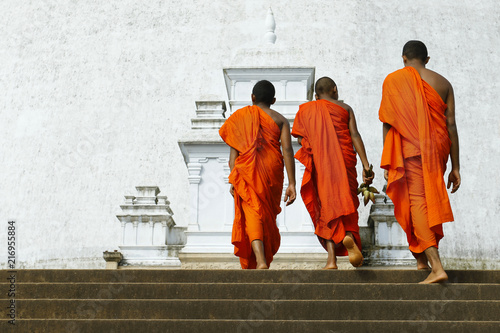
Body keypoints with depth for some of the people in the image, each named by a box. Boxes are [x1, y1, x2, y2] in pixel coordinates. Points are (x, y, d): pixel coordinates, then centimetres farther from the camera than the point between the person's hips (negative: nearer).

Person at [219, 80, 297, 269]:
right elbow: (287, 150, -3)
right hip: (272, 172, 2)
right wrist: (291, 184, -5)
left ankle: (260, 261, -27)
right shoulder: (280, 120, 7)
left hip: (246, 170, -1)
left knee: (252, 214, -7)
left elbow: (234, 150, -1)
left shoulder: (240, 117, 7)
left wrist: (233, 180, -1)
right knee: (268, 216, 16)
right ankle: (264, 259, 24)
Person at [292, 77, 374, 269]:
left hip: (319, 163, 1)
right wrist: (365, 165, -5)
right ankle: (348, 236, -24)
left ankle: (332, 258, -7)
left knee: (326, 205, 4)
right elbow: (355, 136, -2)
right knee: (345, 201, 9)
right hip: (344, 161, 0)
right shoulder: (345, 108, 9)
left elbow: (301, 140, 3)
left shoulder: (306, 110, 11)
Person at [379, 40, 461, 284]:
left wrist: (387, 163, 3)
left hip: (410, 148, -4)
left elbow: (388, 123, 0)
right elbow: (451, 125, 6)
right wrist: (455, 167, 8)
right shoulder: (442, 83, 10)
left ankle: (436, 266, -21)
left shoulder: (394, 80, 3)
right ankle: (422, 259, 27)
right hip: (437, 151, 4)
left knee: (417, 202, -8)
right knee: (430, 201, 18)